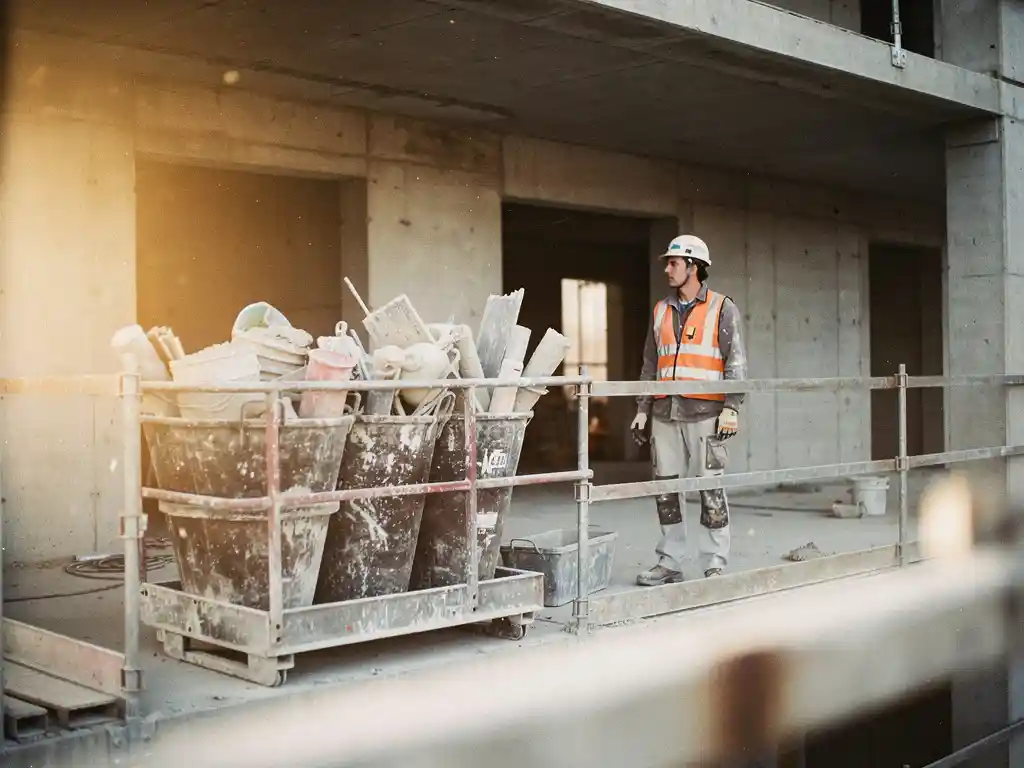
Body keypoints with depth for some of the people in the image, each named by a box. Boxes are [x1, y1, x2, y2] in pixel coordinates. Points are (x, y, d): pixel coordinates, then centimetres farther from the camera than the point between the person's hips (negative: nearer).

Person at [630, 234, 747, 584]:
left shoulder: (722, 308, 1)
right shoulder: (661, 310, 17)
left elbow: (735, 362, -4)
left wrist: (731, 408, -13)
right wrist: (642, 409, 14)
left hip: (705, 413, -5)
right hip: (665, 414, 5)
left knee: (710, 490, -3)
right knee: (666, 488, 6)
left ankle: (715, 565, 5)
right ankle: (670, 562, 15)